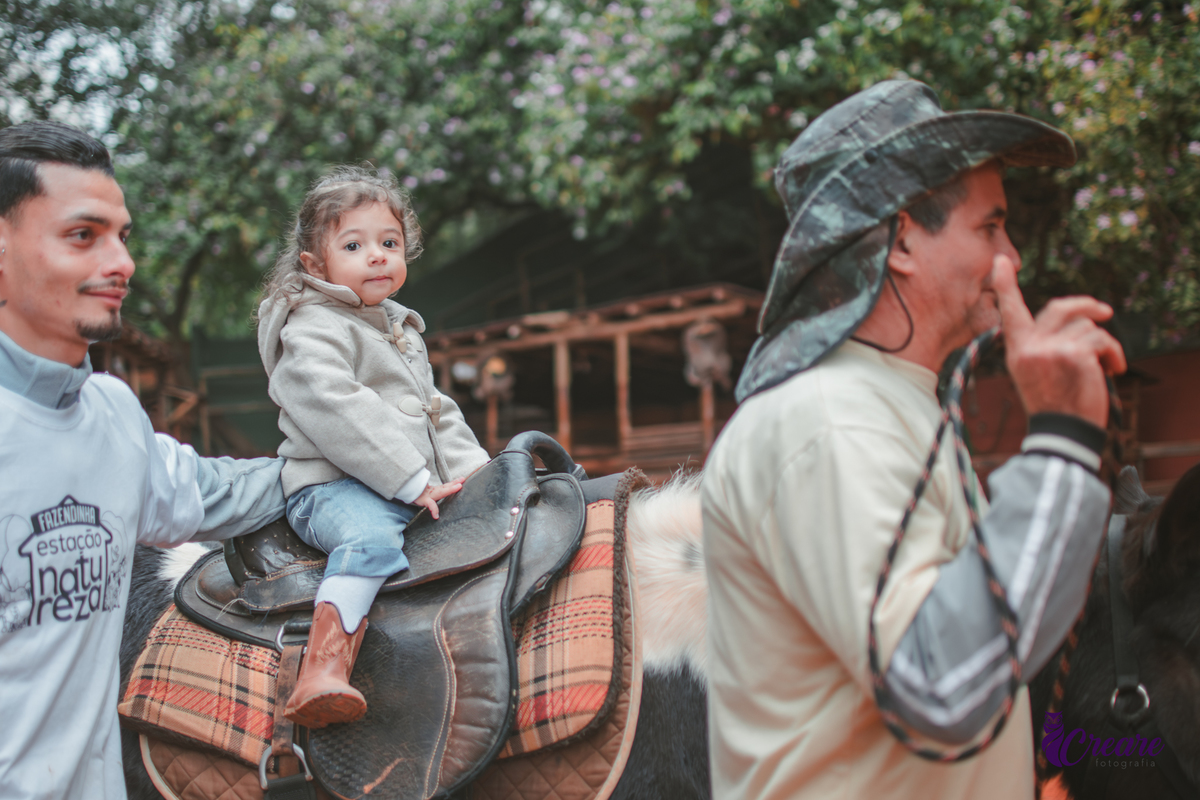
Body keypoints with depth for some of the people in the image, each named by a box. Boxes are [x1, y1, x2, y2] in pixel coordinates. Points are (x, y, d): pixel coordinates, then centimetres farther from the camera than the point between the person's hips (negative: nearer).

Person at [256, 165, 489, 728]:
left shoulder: (403, 330, 25)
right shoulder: (313, 329, -5)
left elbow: (436, 411, 30)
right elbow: (338, 413, -18)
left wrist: (472, 469, 13)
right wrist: (413, 481, -20)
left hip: (413, 490, 9)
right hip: (331, 487, -9)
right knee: (373, 534, -37)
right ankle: (323, 671, -52)